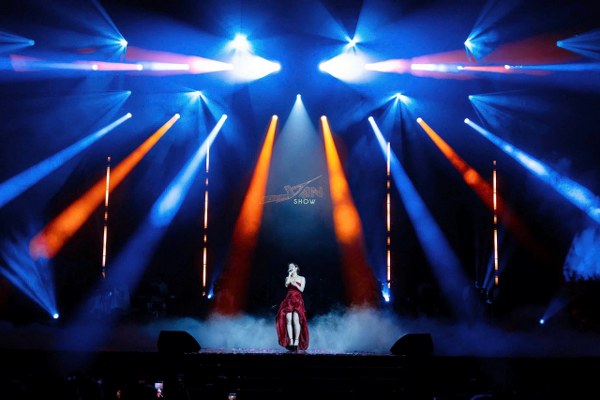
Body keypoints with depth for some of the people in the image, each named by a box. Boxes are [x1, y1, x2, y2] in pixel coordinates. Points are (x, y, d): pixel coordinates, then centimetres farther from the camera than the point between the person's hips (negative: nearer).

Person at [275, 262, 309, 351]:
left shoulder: (302, 278, 12)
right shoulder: (288, 278, 17)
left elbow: (301, 289, 2)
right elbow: (286, 285, -4)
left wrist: (295, 284, -12)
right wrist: (290, 275, 1)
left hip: (298, 301, -2)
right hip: (289, 300, 2)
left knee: (296, 319, -19)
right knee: (288, 319, -15)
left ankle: (297, 341, -20)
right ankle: (290, 341, -17)